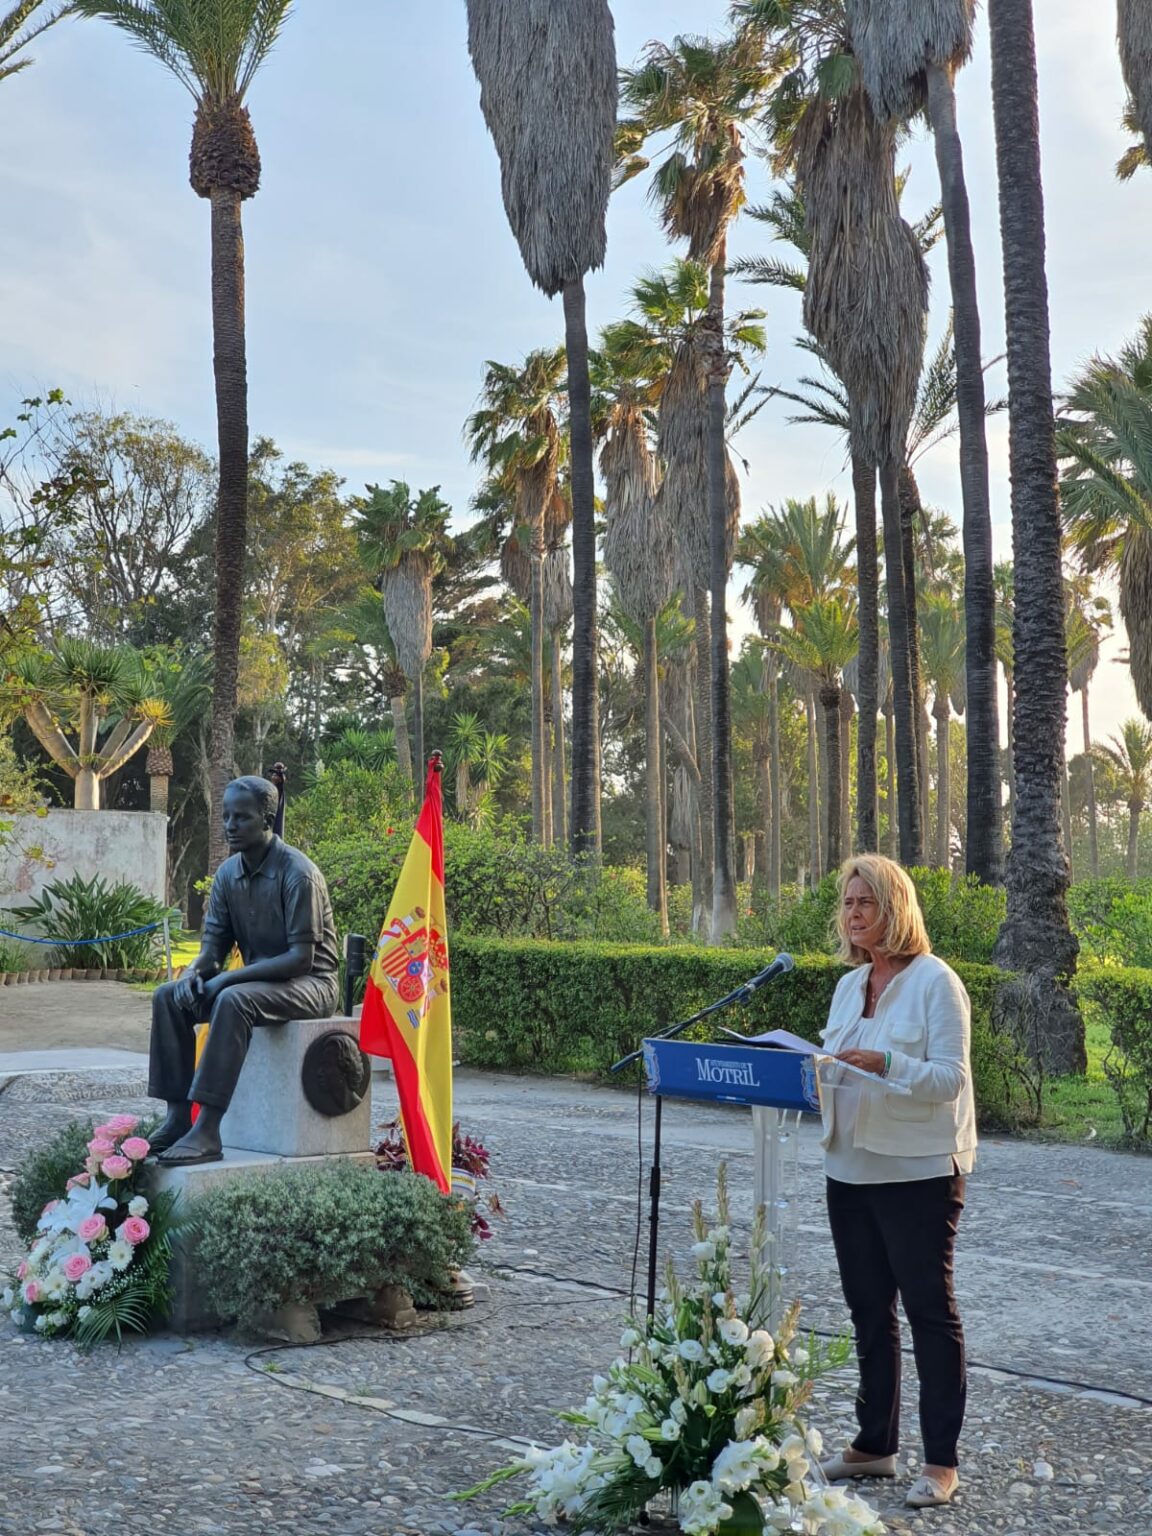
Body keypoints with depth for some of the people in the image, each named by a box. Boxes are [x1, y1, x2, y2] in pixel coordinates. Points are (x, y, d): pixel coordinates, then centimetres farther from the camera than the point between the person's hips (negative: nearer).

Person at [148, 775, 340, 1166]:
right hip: (255, 980, 8)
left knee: (233, 1000, -35)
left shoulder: (297, 873, -19)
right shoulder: (227, 874, 4)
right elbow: (214, 945, 8)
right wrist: (195, 970, -16)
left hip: (310, 983, -8)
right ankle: (178, 1117, -11)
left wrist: (232, 976, -26)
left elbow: (302, 958, -22)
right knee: (169, 997, -8)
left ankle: (207, 1132, -35)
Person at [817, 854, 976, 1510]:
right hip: (851, 1167, 7)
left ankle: (942, 1462, 12)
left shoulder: (936, 982, -11)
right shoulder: (849, 985, 11)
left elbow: (950, 1078, -17)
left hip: (919, 1171, -7)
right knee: (869, 1308, 15)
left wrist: (883, 1064, -30)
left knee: (930, 1309, 2)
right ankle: (875, 1443, 27)